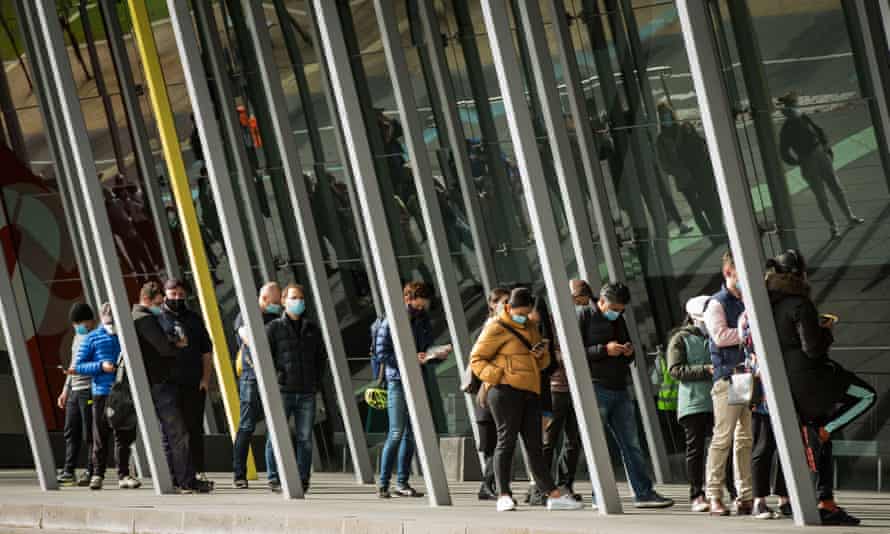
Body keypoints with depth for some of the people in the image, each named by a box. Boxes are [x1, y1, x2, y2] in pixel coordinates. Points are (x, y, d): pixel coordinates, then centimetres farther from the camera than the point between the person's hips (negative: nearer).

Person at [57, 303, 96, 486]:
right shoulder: (77, 337, 21)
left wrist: (78, 369, -22)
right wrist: (65, 390, 25)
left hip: (89, 390, -8)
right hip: (74, 391, 8)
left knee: (89, 434, -6)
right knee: (71, 432, 7)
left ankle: (91, 473, -2)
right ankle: (68, 472, 10)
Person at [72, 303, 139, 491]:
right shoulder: (93, 338, 4)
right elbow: (78, 366, 2)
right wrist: (101, 366, -12)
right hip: (102, 393, -2)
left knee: (124, 437, 1)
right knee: (100, 437, 2)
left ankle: (123, 475, 5)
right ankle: (97, 474, 11)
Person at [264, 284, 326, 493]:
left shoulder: (312, 329, 14)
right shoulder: (274, 328, 2)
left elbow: (320, 358, 20)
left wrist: (317, 383, 11)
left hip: (307, 393, 3)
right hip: (282, 391, -3)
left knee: (304, 438, 4)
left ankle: (303, 479, 10)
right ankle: (274, 478, 4)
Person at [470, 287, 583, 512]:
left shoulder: (531, 327, 21)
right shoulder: (496, 328, -1)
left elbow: (542, 363, 28)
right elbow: (476, 359, -3)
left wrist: (542, 354, 5)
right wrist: (496, 375, -17)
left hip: (530, 391, 7)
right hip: (505, 390, -7)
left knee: (534, 443, 9)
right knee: (507, 440, -9)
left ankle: (553, 495, 9)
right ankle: (503, 496, -8)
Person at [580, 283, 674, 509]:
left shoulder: (619, 320, 19)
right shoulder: (585, 317, -2)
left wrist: (629, 352, 5)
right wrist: (604, 350, -18)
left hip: (619, 389, 7)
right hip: (596, 388, -7)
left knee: (631, 444, 6)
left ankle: (644, 492, 8)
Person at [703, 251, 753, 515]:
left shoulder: (748, 303, 20)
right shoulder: (717, 303, 0)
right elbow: (720, 335, -14)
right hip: (728, 377, -7)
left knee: (746, 439, 6)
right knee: (723, 438, -7)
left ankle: (745, 496, 8)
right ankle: (714, 496, -3)